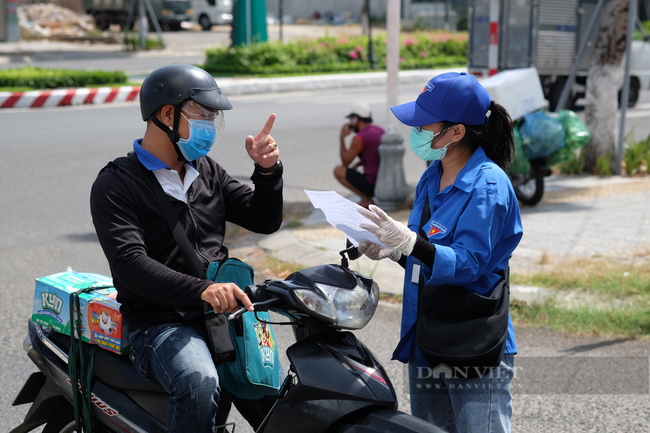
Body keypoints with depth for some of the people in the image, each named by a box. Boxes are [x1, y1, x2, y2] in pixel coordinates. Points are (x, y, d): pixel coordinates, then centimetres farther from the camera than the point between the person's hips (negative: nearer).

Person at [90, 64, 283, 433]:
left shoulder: (207, 171, 18)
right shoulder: (115, 185, -4)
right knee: (199, 388, -35)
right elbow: (130, 264, -18)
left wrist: (268, 170, -1)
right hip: (162, 324, -5)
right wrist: (200, 289, -33)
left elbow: (265, 220, 19)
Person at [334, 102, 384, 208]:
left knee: (338, 170, 2)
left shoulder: (359, 139, -16)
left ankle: (366, 199, -3)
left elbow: (345, 162, -3)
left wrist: (342, 137, 1)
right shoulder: (381, 131, 10)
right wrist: (357, 164, 13)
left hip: (372, 185, -9)